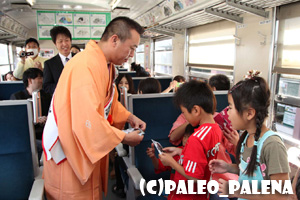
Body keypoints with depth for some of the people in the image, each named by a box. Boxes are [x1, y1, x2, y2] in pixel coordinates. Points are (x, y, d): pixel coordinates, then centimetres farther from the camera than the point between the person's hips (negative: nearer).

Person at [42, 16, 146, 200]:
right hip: (70, 153, -9)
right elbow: (87, 121, -33)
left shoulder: (105, 64, 4)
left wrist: (129, 117, 1)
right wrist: (124, 138, -21)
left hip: (87, 148, 9)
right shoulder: (86, 66, -28)